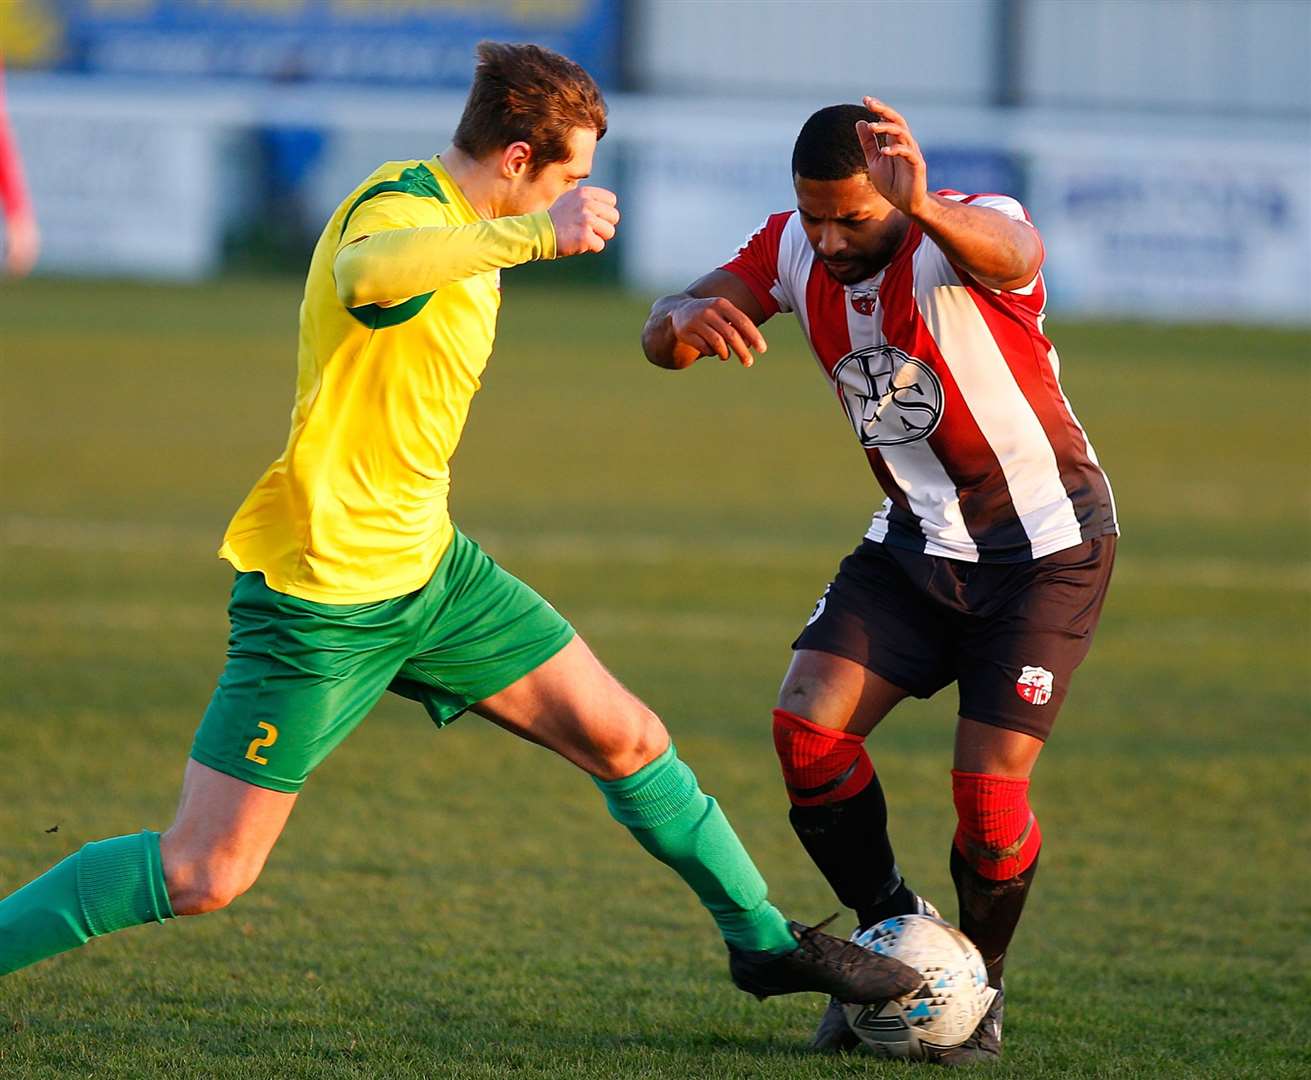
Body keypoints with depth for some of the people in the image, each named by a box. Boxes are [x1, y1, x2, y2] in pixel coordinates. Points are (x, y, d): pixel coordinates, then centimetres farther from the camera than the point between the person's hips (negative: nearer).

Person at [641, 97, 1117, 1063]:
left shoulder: (969, 236, -26)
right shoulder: (797, 249, -8)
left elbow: (1007, 251, -52)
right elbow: (662, 338, -15)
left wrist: (925, 209, -76)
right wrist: (689, 320, -42)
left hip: (1048, 546, -5)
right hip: (917, 541, 5)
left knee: (989, 794, -14)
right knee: (806, 729, -14)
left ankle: (982, 979, 15)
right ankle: (892, 929, 9)